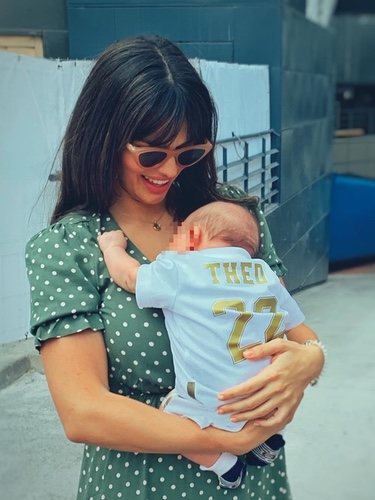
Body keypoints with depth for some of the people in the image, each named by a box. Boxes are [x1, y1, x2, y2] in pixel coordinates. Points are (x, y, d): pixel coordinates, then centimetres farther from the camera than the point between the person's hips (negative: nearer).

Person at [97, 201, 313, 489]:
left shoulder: (179, 270, -6)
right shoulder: (267, 274, 9)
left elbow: (127, 275, 5)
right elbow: (302, 337, 15)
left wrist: (112, 246, 24)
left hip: (217, 410, -6)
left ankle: (222, 464, 7)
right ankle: (268, 436, 21)